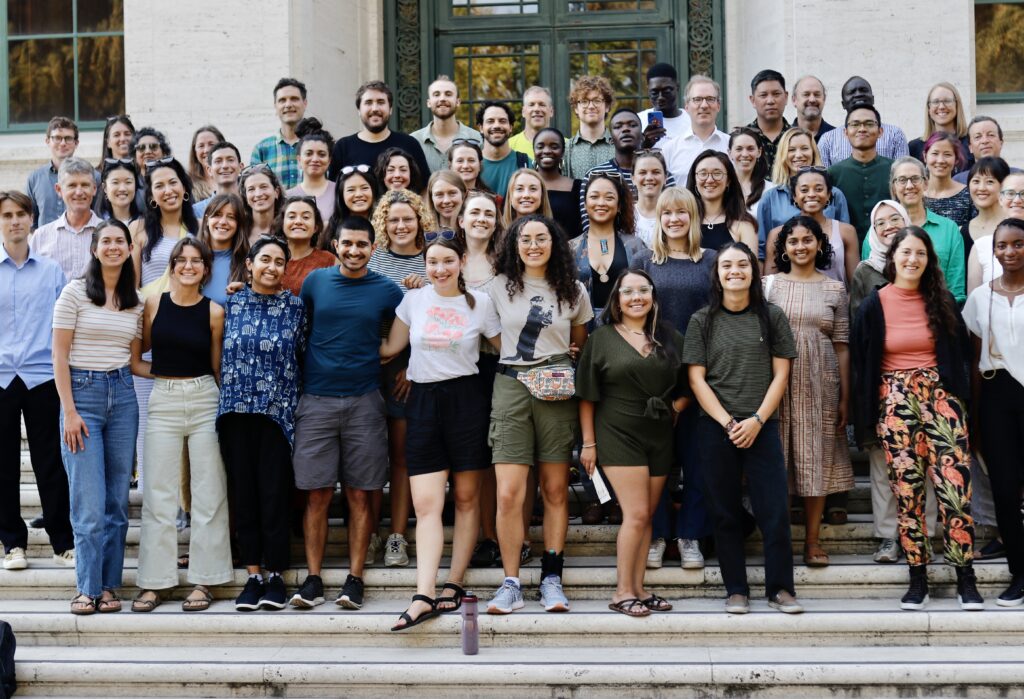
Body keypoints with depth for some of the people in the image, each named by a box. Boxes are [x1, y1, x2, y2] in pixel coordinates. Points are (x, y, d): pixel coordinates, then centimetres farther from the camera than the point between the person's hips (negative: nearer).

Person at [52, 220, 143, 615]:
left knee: (117, 498, 5)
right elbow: (59, 356, -5)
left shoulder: (135, 302, 11)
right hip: (82, 392, -4)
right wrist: (69, 411, -11)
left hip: (122, 394, 4)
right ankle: (88, 588, 5)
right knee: (89, 500, -5)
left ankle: (109, 585, 14)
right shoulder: (75, 292, -3)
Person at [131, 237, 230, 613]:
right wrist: (165, 372, -1)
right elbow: (135, 360, 9)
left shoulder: (214, 311, 1)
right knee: (158, 494, 2)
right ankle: (154, 581, 8)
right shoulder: (153, 304, 3)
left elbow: (218, 368, 6)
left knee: (208, 493, 2)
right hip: (163, 402, 1)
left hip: (204, 401, -1)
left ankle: (204, 580, 9)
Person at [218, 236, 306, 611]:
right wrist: (230, 391, 8)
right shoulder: (232, 304, 8)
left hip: (277, 411, -2)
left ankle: (276, 575, 9)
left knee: (274, 494, -2)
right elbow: (221, 355, 15)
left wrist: (292, 402, 0)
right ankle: (253, 575, 13)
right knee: (243, 493, 4)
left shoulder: (295, 306, 3)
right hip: (236, 411, 2)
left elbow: (303, 355, 6)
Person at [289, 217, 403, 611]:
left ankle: (354, 579, 5)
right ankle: (313, 579, 5)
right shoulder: (315, 281, 6)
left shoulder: (386, 290, 4)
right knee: (317, 494, 0)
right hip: (316, 400, 1)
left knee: (360, 494, 1)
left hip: (364, 401, 0)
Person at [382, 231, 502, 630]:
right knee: (425, 503, -6)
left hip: (466, 399, -1)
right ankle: (424, 597, -11)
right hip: (424, 402, 1)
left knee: (466, 497, 4)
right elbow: (391, 347, 16)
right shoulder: (414, 300, 7)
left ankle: (455, 584, 13)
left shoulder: (480, 304, 2)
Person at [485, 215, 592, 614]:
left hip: (557, 391, 1)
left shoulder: (573, 291, 9)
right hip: (510, 387, -1)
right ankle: (511, 584, -1)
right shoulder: (500, 287, 7)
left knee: (556, 490, 4)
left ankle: (552, 579, 12)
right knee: (508, 493, -9)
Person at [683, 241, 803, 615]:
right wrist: (727, 422, -10)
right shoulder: (702, 321, 4)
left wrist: (757, 420, -9)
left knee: (774, 510, -3)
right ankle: (736, 590, 13)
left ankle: (780, 588, 7)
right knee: (725, 512, 4)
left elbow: (780, 375, 3)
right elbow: (696, 379, 0)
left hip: (762, 427, 0)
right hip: (715, 428, 0)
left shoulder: (771, 316, 5)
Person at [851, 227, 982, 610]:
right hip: (894, 401, 0)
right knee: (906, 489, -1)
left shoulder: (942, 301, 6)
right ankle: (917, 578, 7)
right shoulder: (875, 305, 2)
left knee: (955, 484, -8)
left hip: (941, 395, 1)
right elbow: (862, 362, 6)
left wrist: (960, 397, 3)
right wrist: (868, 413, 3)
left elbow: (960, 351, 12)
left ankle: (966, 578, -1)